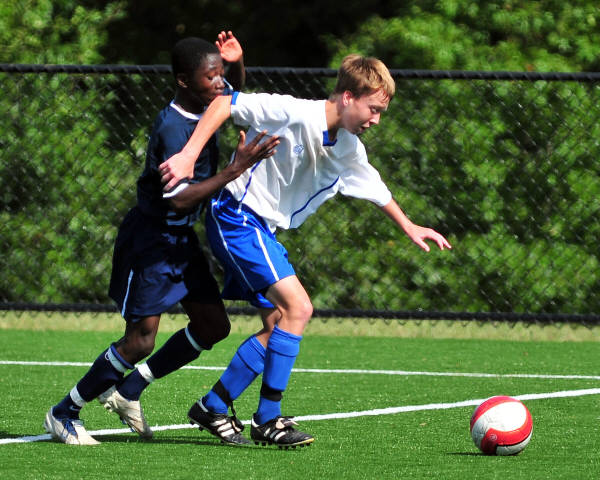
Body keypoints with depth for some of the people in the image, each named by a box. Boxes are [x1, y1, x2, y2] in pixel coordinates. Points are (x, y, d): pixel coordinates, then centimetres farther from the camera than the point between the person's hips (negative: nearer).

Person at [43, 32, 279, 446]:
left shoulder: (204, 106, 1)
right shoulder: (173, 128, -25)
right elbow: (179, 199, -31)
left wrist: (237, 62, 2)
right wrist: (236, 169, -33)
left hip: (182, 240, 9)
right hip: (151, 238, -9)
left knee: (214, 326, 8)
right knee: (141, 340, -8)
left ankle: (128, 391, 19)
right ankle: (64, 413, 7)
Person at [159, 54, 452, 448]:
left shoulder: (351, 151, 6)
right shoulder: (295, 114, -20)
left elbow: (373, 186, 27)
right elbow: (225, 104, -21)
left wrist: (409, 227, 34)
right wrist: (189, 156, -29)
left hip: (263, 230, 10)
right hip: (237, 216, -10)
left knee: (278, 326, 10)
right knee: (298, 308, -17)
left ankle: (213, 406, 19)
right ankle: (268, 421, -11)